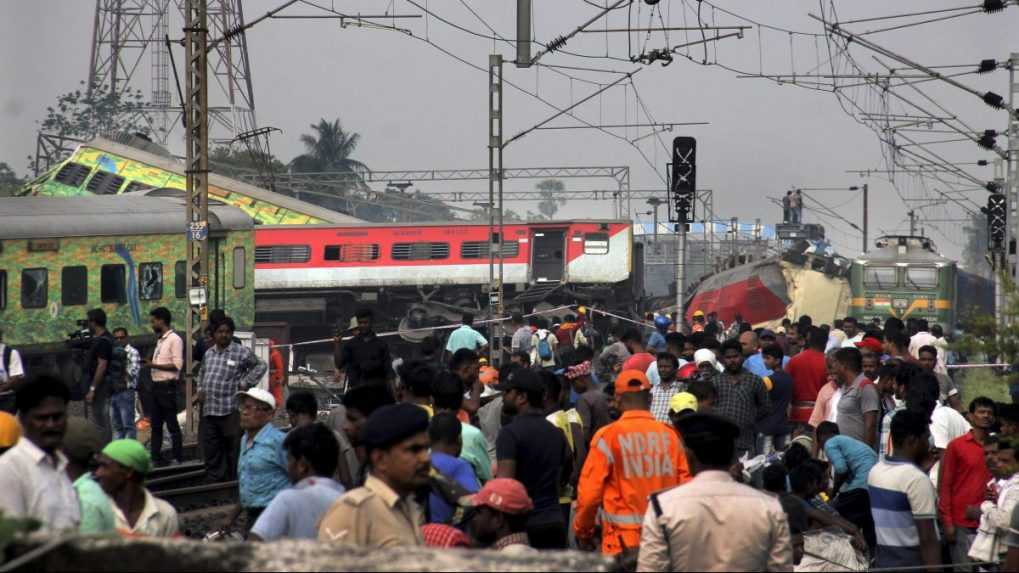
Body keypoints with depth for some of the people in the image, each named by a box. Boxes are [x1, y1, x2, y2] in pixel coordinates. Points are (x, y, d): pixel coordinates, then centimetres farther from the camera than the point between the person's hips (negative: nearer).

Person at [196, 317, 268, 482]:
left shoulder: (241, 352, -3)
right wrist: (200, 389, 17)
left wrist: (245, 383, -4)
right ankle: (215, 479, 16)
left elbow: (260, 366, 3)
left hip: (230, 411, -6)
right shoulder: (209, 353, 15)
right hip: (209, 410, 6)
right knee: (211, 450, 8)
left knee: (233, 449, -3)